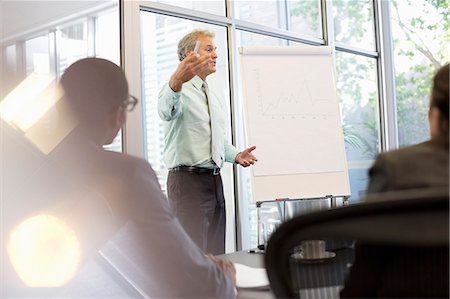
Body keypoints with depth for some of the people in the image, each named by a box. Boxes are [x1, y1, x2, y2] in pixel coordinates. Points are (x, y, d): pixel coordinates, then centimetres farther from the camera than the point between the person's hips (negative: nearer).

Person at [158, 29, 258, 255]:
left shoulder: (212, 97, 22)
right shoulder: (179, 89, -6)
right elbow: (166, 111, -31)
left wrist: (236, 155, 9)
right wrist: (176, 82, -51)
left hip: (214, 180, 8)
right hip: (188, 180, -8)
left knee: (216, 254, 10)